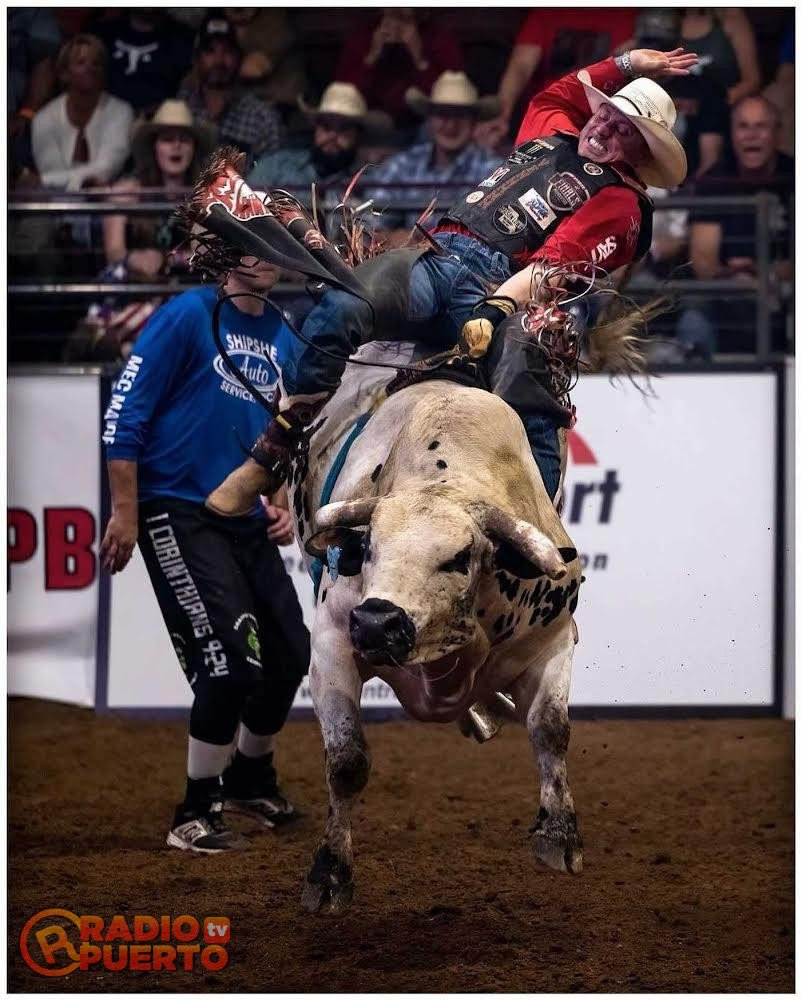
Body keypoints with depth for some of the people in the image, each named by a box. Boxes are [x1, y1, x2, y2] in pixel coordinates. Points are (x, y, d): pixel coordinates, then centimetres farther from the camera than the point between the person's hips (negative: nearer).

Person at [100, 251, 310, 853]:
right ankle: (197, 814, -3)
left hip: (248, 520, 7)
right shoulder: (188, 317, -8)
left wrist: (279, 502, 8)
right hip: (178, 515, -7)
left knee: (289, 655, 9)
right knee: (231, 661, -16)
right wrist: (125, 511, -14)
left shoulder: (284, 340, 13)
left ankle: (250, 779, 36)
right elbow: (125, 413, -11)